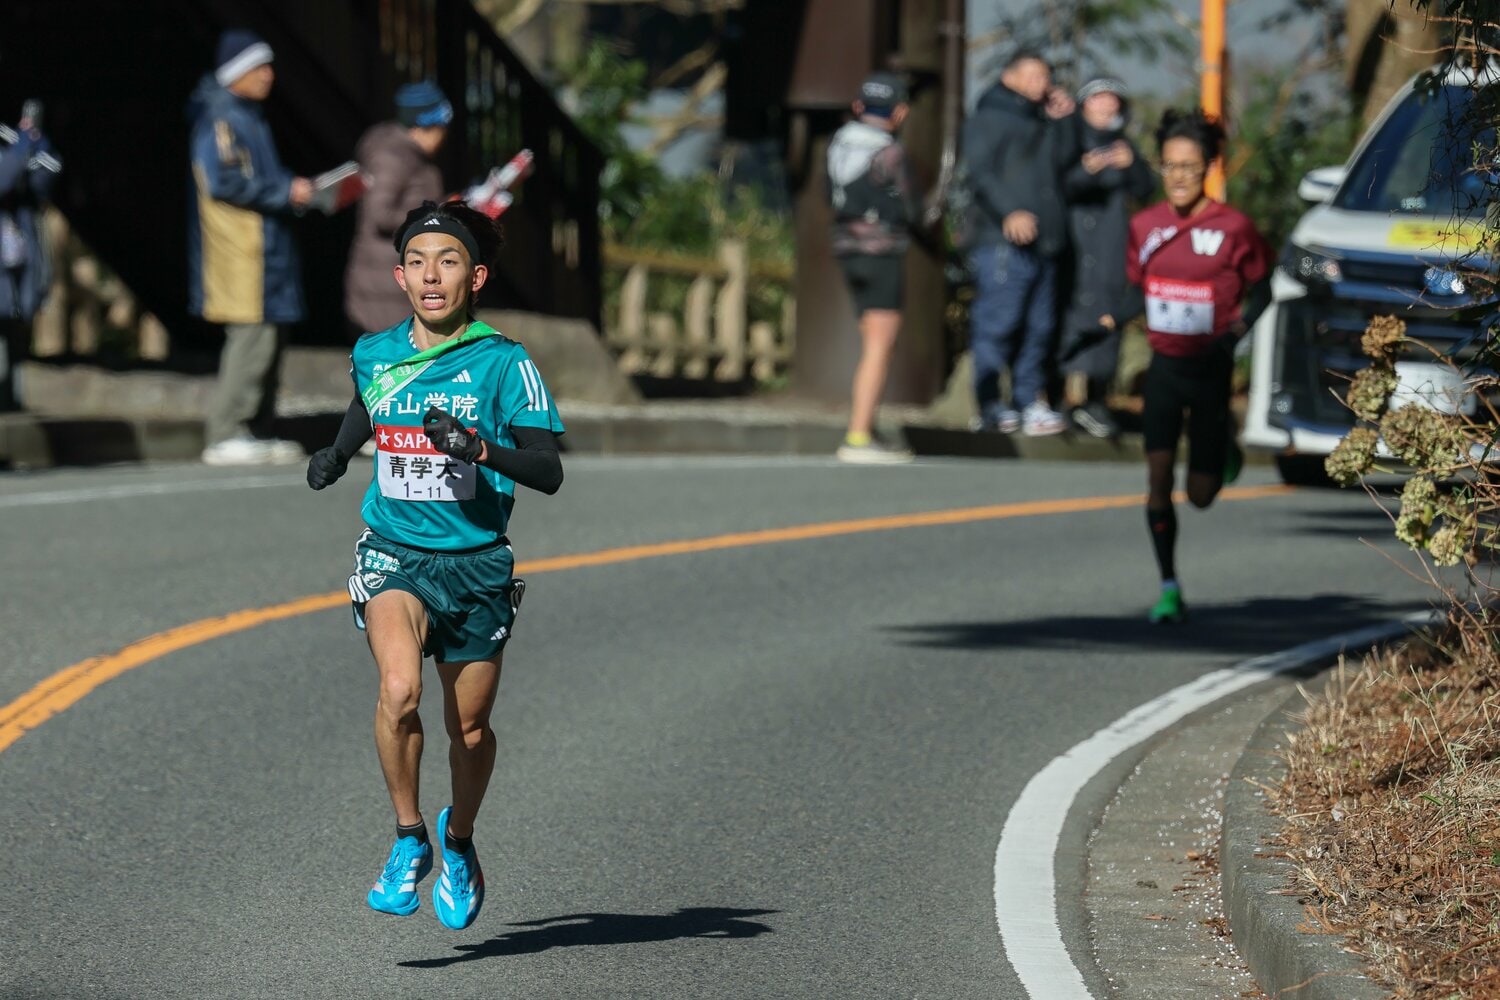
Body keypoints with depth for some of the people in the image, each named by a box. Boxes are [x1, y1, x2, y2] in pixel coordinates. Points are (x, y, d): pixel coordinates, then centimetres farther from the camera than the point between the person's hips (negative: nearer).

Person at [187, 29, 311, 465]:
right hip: (238, 248, -10)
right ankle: (226, 436, -12)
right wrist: (285, 193, -16)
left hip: (264, 245, 10)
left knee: (268, 338, 11)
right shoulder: (220, 118, -12)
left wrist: (293, 188, 10)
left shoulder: (248, 116, 19)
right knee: (252, 336, -13)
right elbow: (223, 181, -21)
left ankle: (256, 433, 16)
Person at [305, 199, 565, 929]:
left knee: (470, 730, 7)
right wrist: (338, 453, 14)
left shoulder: (502, 363, -9)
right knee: (400, 688, -26)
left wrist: (479, 448, -29)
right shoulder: (374, 355, 3)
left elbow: (549, 472, -14)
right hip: (393, 556, 1)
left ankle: (459, 841, 38)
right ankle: (408, 838, -7)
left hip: (476, 564, -1)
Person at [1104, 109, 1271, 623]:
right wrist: (1111, 323, -5)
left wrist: (1237, 330, -17)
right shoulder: (1145, 226, 1)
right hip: (1164, 367, 3)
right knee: (1158, 477, -9)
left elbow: (1260, 291, 0)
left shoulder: (1233, 228, -10)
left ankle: (1225, 441, 39)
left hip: (1210, 368, -3)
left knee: (1201, 495, 3)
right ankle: (1169, 589, 1)